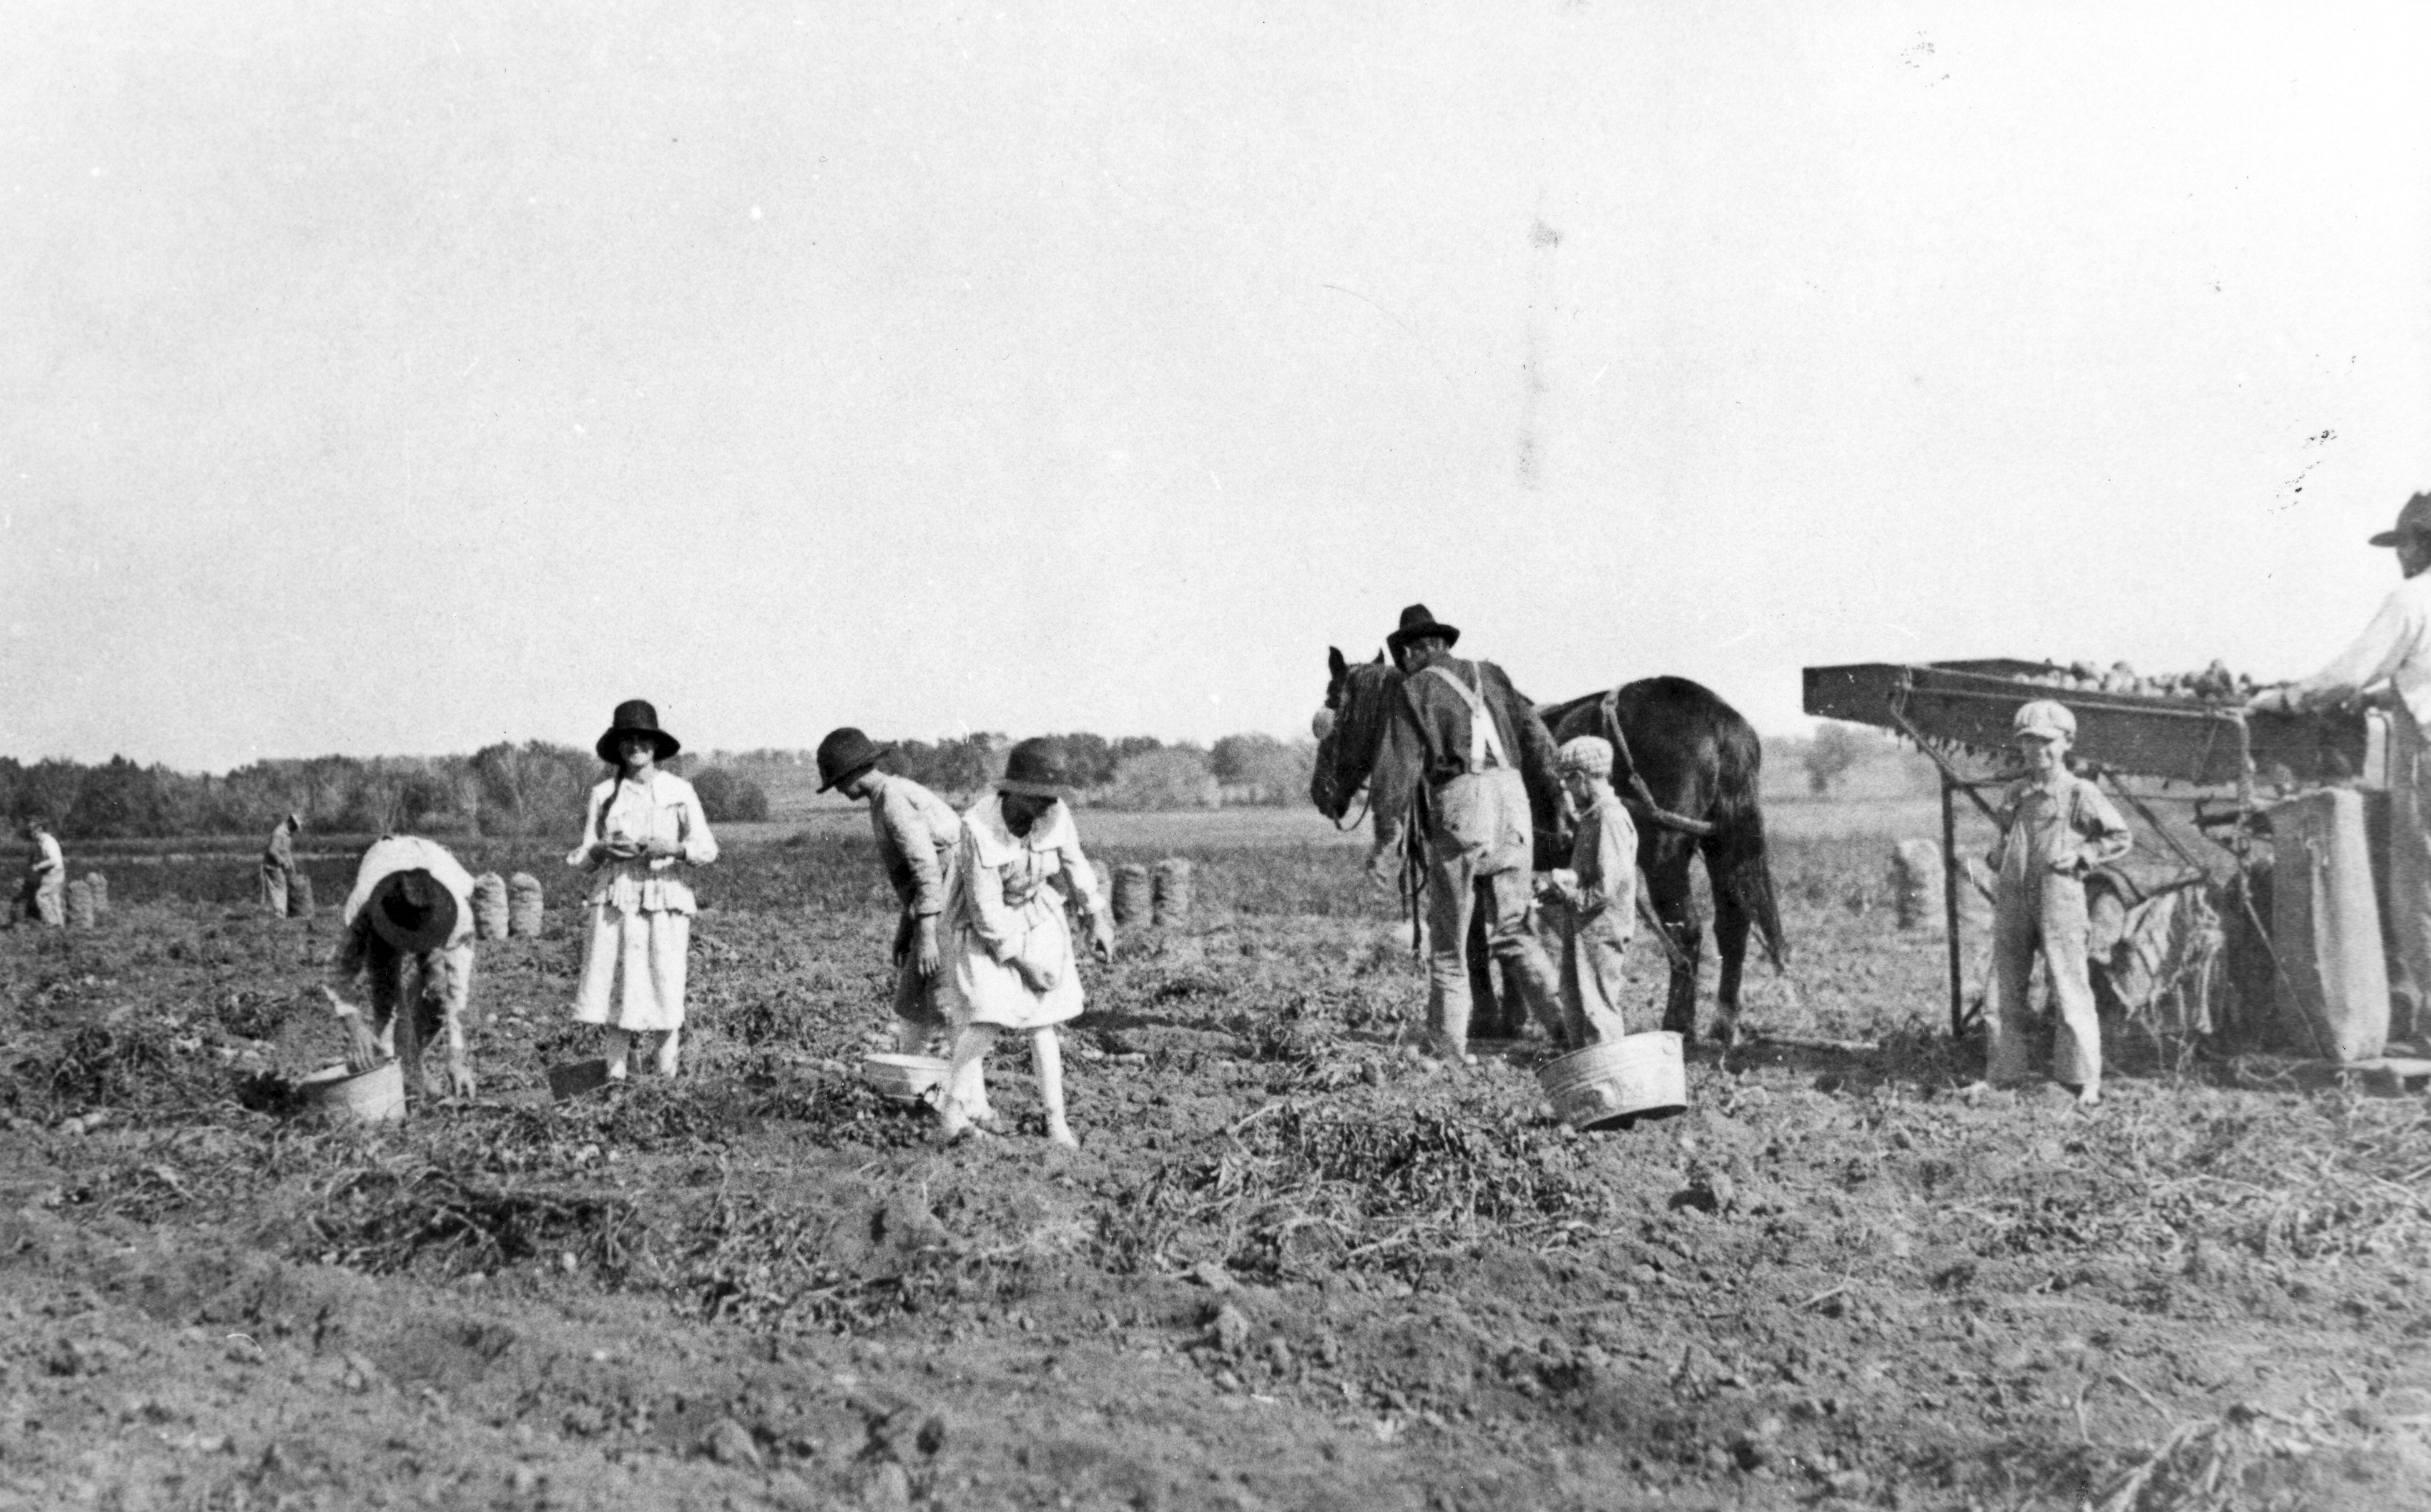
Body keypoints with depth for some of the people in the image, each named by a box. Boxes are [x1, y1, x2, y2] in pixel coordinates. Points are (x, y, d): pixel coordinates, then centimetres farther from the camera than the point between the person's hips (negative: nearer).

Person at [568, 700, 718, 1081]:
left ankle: (667, 1080, 2)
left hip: (665, 898, -1)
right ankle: (615, 1079, 0)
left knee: (666, 988, -5)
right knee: (614, 987, -5)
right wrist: (604, 847, -8)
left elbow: (707, 848, 4)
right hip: (615, 898, 1)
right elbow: (584, 858, 13)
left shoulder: (679, 791, 6)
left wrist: (670, 848, -13)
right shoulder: (603, 794, 10)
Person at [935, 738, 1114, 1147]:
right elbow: (986, 909, -26)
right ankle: (952, 1105, -3)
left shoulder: (1054, 813, -18)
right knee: (989, 1017, -19)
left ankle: (1056, 1121, 7)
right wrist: (1023, 962, -21)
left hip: (1036, 917, 4)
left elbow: (1072, 861, 1)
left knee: (1041, 1020, 2)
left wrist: (1098, 918, 5)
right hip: (984, 926, -4)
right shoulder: (980, 830, -31)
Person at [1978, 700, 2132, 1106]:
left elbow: (2121, 838, 4)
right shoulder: (2014, 794, 15)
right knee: (2004, 992, 8)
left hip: (2058, 896, -6)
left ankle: (2085, 1081, 2)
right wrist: (1996, 854, 12)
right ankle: (2002, 1074, 17)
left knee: (2070, 991, -4)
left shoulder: (2080, 793, -1)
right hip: (2012, 900, 6)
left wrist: (2081, 855, -8)